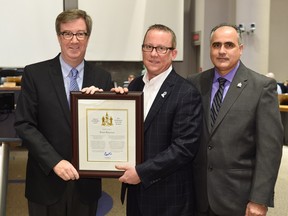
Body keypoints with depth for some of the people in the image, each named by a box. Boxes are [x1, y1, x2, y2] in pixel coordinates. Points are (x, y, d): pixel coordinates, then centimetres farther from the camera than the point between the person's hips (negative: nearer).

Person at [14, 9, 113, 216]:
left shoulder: (102, 77, 2)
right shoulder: (34, 74, -5)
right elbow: (24, 125, -8)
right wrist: (55, 162, -17)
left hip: (87, 182, 2)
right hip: (47, 181, -2)